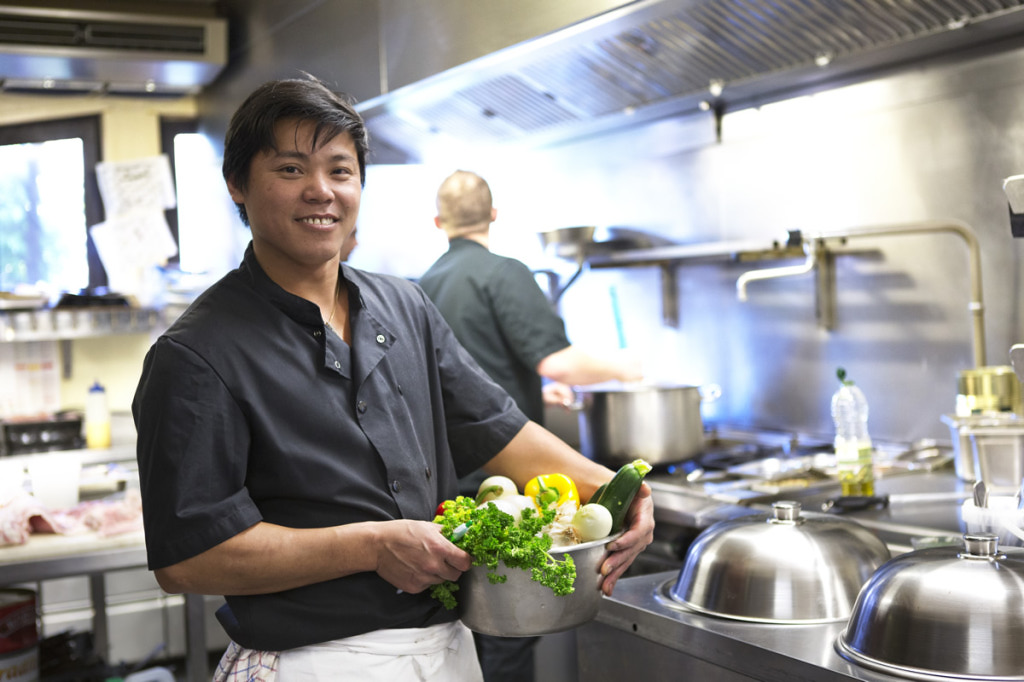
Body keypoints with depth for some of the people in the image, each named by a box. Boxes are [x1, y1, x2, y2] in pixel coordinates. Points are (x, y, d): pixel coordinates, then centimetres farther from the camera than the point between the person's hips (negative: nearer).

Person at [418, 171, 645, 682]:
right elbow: (558, 361, -20)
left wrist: (533, 391, 32)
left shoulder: (426, 285, 14)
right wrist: (618, 368, -2)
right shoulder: (503, 273, -10)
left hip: (450, 480, 7)